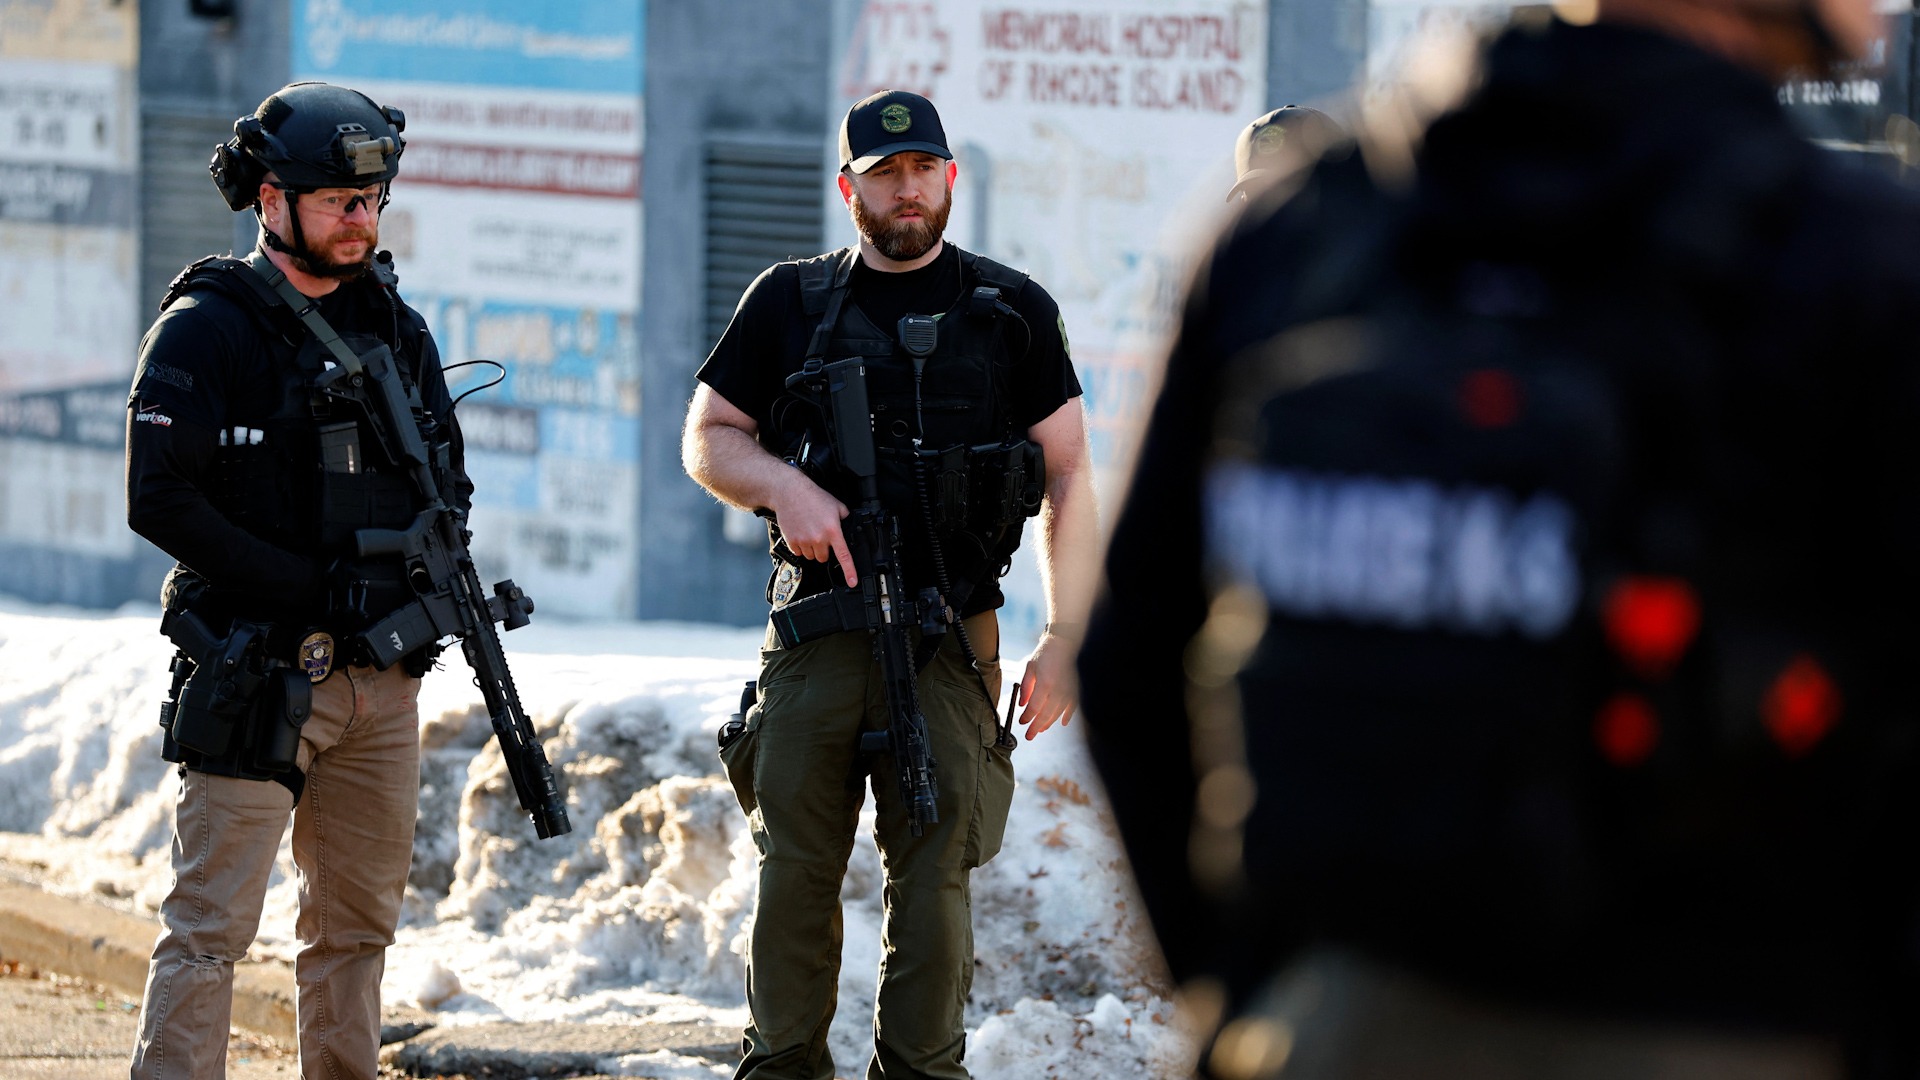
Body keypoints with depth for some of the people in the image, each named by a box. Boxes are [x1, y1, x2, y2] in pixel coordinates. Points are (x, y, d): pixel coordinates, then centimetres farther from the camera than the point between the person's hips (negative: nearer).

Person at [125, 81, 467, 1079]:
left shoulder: (398, 329, 13)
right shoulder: (205, 330, -7)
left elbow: (447, 480, 21)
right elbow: (160, 500, -14)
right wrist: (313, 590, -18)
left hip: (379, 681, 7)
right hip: (254, 681, -7)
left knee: (358, 920, 12)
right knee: (211, 925, -9)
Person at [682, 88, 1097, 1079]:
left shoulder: (1012, 311, 9)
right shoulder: (791, 303, 10)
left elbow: (1069, 482, 9)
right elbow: (706, 438, 13)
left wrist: (1065, 638, 1)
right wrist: (782, 485, -9)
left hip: (951, 640, -1)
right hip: (815, 637, 1)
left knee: (934, 874, -4)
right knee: (794, 872, 1)